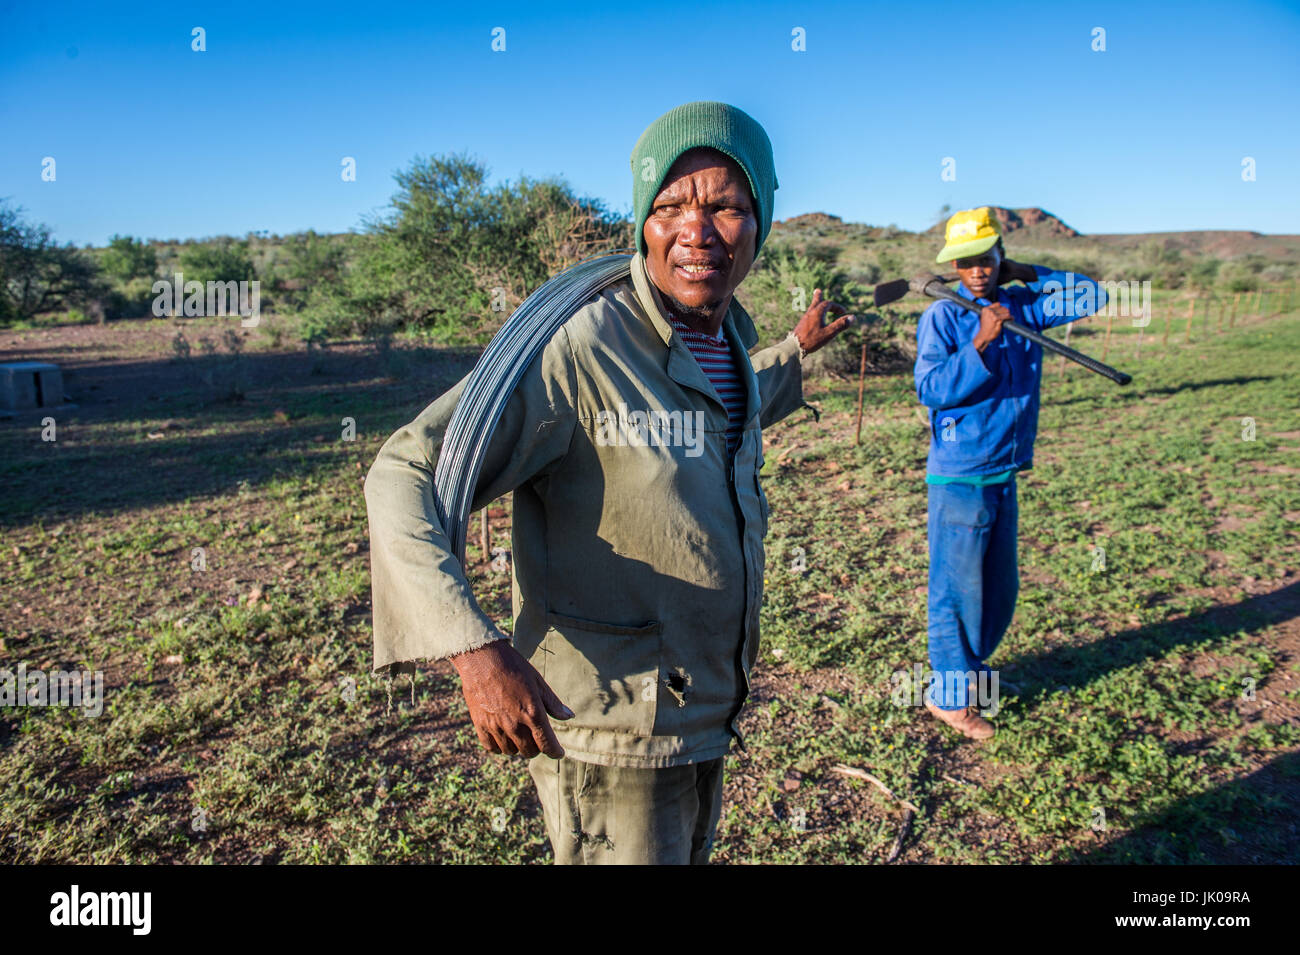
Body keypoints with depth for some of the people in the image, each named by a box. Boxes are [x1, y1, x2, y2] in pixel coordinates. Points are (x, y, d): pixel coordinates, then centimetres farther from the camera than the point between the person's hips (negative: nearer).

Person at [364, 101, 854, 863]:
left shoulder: (728, 330, 1)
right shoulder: (579, 348, -25)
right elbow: (404, 478, -24)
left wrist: (797, 350, 33)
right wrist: (477, 650, -34)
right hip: (612, 739, -8)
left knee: (692, 852, 29)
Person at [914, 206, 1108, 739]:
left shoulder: (1024, 307, 7)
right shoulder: (942, 317, -9)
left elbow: (1092, 296, 11)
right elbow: (930, 388, -18)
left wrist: (1026, 273, 4)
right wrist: (982, 342, -25)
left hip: (1005, 475, 7)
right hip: (959, 479, -6)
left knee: (1000, 587, 19)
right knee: (958, 588, 3)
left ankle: (973, 666, 39)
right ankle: (948, 694, 18)